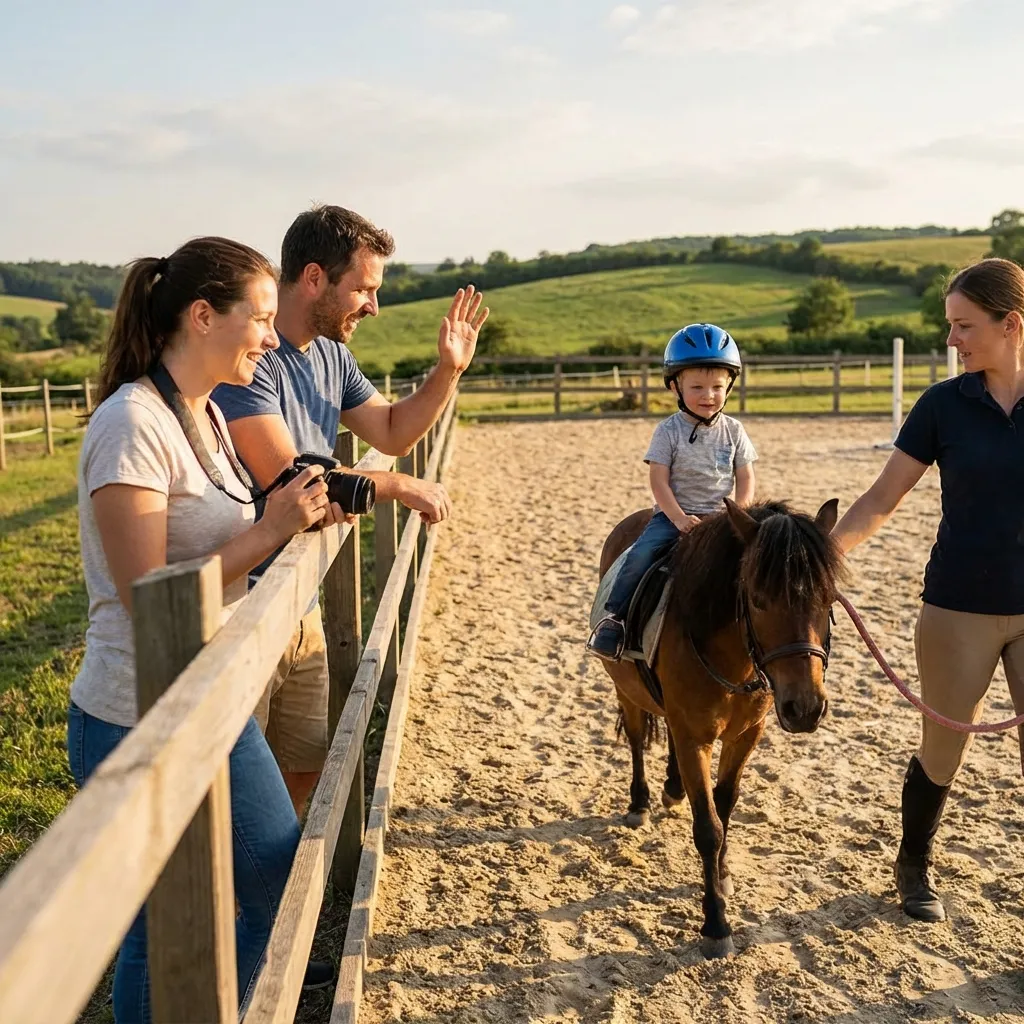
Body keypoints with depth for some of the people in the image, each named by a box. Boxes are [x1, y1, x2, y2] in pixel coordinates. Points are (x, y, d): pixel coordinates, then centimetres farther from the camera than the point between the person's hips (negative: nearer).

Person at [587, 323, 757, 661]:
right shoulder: (669, 431, -4)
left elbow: (745, 477, 7)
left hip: (719, 517, 3)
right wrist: (679, 518, -19)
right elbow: (659, 481, -8)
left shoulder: (733, 431, 4)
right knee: (641, 555, -25)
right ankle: (614, 615, -13)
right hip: (673, 515, -2)